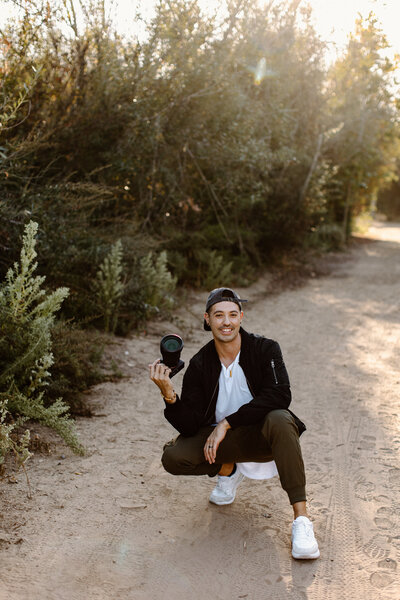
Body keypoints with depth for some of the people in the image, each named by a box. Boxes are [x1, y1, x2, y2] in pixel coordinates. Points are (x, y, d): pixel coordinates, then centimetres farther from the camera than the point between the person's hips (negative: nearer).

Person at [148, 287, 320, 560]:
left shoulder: (265, 349, -11)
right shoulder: (200, 364, -5)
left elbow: (279, 396, -25)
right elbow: (190, 426, -9)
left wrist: (227, 423, -26)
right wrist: (169, 395, -28)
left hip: (264, 436, -2)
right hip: (224, 441, 3)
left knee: (279, 420, -37)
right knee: (173, 457, -21)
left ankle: (301, 519, -32)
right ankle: (228, 469, 12)